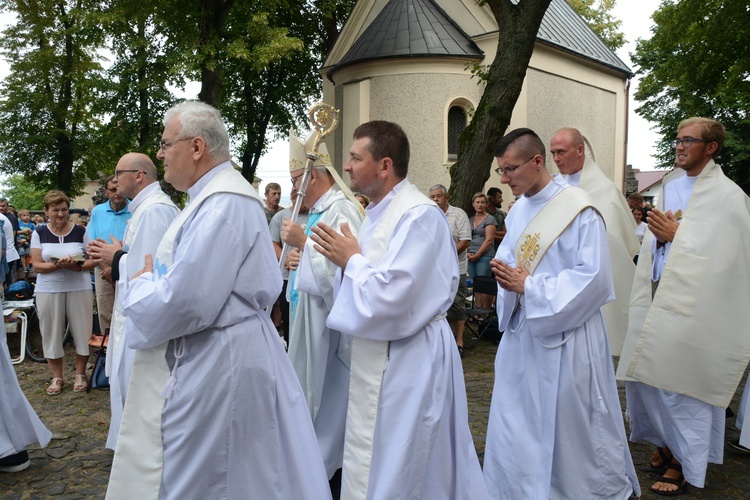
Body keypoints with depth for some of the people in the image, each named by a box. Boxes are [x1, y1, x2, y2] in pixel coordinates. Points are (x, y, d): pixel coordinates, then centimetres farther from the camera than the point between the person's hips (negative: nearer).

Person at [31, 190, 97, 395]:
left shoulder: (81, 231, 0)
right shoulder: (39, 233, 2)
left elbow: (94, 259, 0)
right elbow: (37, 265, -3)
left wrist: (78, 266, -20)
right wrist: (57, 265, -21)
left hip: (79, 288, -1)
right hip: (48, 290, 1)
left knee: (82, 331, 3)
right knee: (51, 332, 7)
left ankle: (80, 374, 20)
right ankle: (57, 377, 22)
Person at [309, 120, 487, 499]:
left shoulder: (418, 215, -19)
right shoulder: (380, 211, 11)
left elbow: (390, 294, -28)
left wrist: (351, 260, -13)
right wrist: (347, 259, -1)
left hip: (406, 358, -9)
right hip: (382, 354, 9)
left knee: (384, 465, 3)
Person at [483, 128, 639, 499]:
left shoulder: (579, 210, -14)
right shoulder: (517, 211, 7)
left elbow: (593, 277, -19)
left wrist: (528, 285, -18)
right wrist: (504, 272, -11)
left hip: (566, 336, -6)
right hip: (521, 331, 7)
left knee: (571, 426, 8)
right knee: (515, 425, 13)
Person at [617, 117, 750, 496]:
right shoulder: (669, 186, 13)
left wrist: (675, 234, -14)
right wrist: (660, 235, -6)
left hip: (691, 302, -6)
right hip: (657, 294, 7)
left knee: (679, 379, -1)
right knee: (645, 373, 10)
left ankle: (684, 462, 15)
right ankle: (666, 441, 29)